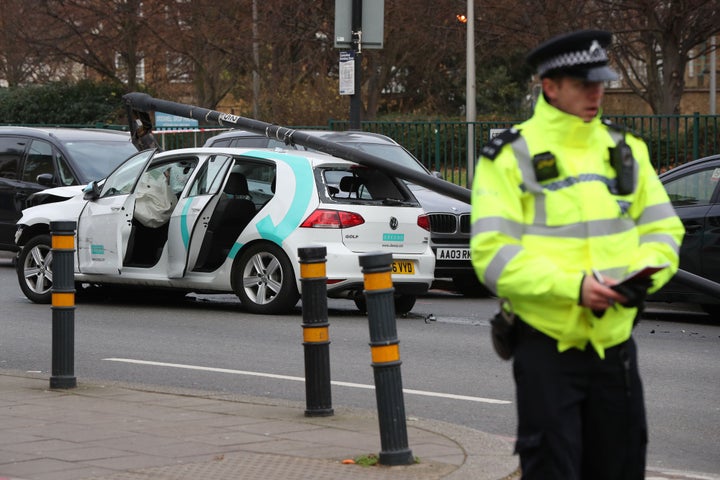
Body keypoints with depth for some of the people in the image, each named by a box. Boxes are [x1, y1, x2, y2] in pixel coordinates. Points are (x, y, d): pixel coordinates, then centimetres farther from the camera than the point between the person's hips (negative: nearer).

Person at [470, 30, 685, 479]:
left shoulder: (625, 150, 10)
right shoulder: (511, 157, -6)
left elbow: (662, 228, 12)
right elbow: (493, 255, -13)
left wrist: (645, 273, -10)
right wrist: (574, 286, -23)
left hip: (615, 341, 5)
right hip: (546, 345, -5)